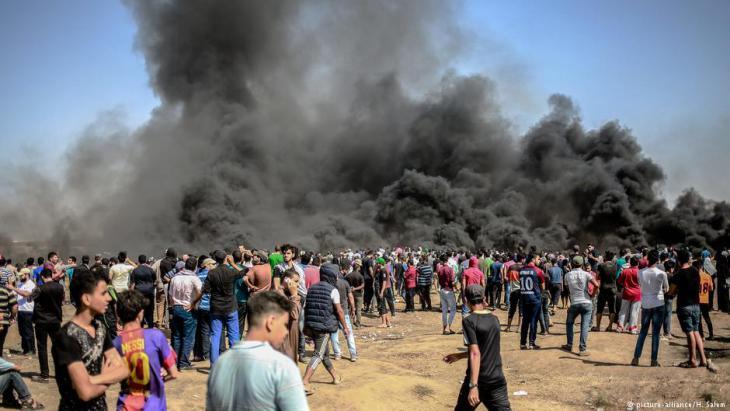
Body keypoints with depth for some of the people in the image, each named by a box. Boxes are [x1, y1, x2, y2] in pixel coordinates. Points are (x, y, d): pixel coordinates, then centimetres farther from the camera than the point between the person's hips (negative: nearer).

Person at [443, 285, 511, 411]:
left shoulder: (469, 321, -11)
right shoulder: (495, 319, 8)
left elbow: (475, 354, -19)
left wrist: (473, 385, -22)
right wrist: (459, 356, 28)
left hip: (478, 380, -4)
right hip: (497, 379, 4)